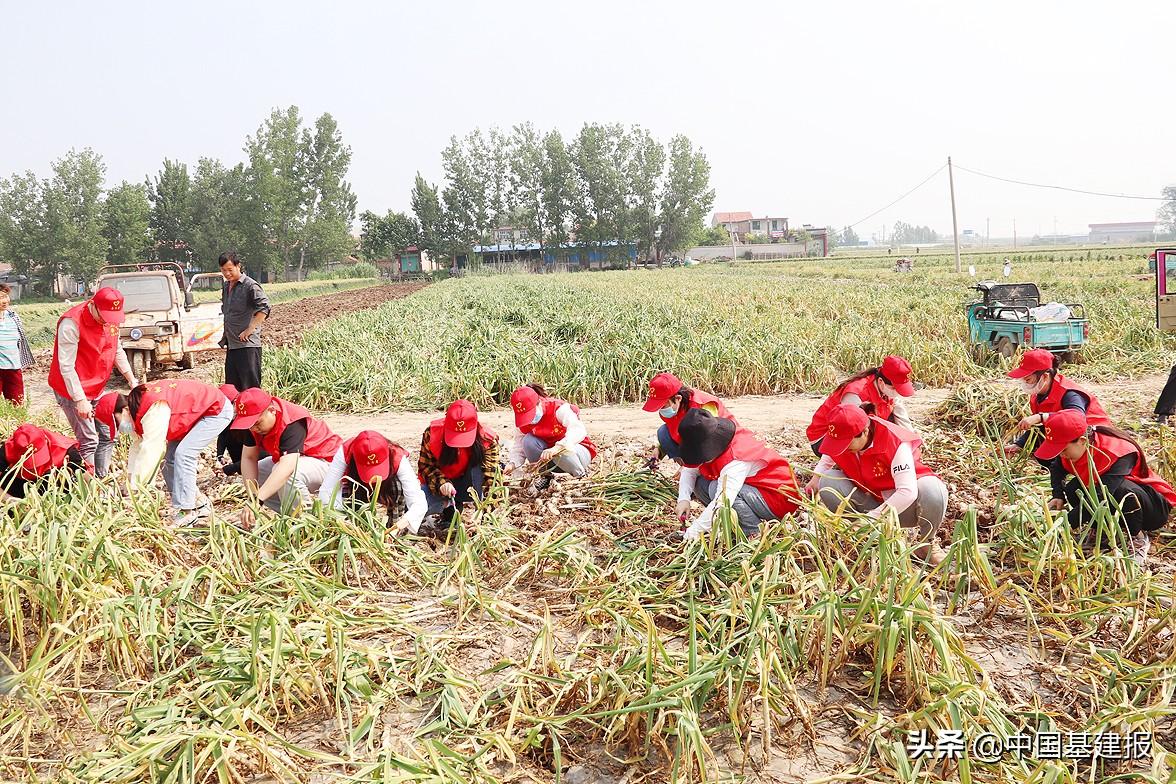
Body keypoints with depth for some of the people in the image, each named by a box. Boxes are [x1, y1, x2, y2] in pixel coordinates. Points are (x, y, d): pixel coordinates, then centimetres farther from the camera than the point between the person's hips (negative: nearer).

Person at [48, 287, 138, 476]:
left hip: (97, 388, 8)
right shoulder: (71, 323, -23)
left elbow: (117, 351, 14)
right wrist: (80, 400, -23)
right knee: (89, 441, -9)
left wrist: (132, 380, 8)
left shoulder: (111, 319, 0)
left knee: (107, 436, 9)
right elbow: (66, 366, -22)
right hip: (73, 390, -8)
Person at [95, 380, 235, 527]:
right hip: (196, 414, 10)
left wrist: (134, 487, -29)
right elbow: (139, 444, 4)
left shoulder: (154, 409, -33)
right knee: (169, 457, 3)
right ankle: (200, 504, 13)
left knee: (183, 454, -22)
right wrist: (130, 477, -3)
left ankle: (185, 512, -19)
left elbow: (151, 450, -34)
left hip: (218, 409, -10)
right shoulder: (137, 411, -3)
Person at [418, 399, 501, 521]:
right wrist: (440, 482, -32)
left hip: (468, 482, -1)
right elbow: (425, 465, -14)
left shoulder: (487, 440, -23)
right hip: (438, 481, 1)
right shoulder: (432, 433, -21)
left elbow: (488, 474, -20)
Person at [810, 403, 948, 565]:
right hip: (870, 500, 4)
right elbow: (828, 458, 10)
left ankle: (927, 543, -8)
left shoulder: (895, 442, -29)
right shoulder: (841, 436, -13)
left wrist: (871, 518, -37)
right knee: (829, 481, -19)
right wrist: (816, 477, -13)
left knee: (931, 488, -38)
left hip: (903, 506, -4)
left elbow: (907, 492, -36)